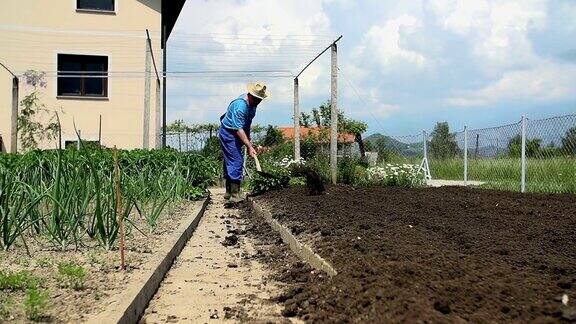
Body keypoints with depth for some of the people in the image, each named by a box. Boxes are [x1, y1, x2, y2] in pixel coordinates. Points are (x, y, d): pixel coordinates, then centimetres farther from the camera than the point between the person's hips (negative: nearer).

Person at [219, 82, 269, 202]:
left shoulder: (251, 103, 2)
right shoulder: (240, 106, -29)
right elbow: (239, 129, -32)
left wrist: (248, 140, 15)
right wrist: (249, 147, -33)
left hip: (235, 134, 10)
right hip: (228, 133, -10)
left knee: (230, 162, 14)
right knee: (236, 162, -14)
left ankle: (229, 192, 21)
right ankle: (235, 195, -13)